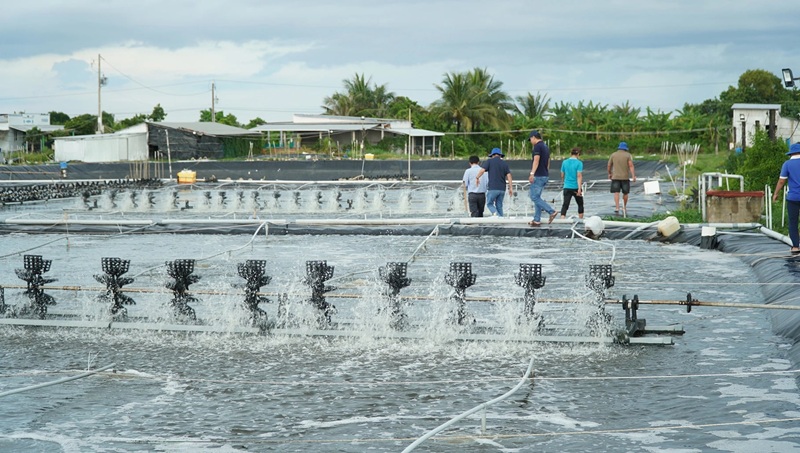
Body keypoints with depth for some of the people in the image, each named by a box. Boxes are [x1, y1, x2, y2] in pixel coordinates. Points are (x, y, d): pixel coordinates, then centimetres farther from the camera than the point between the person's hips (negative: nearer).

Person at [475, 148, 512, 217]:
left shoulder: (489, 161, 2)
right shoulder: (505, 164, 11)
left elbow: (482, 170, -9)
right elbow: (509, 176, 3)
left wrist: (477, 177, 9)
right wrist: (511, 188, 3)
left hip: (492, 188, -4)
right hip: (502, 189, 4)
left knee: (489, 204, 5)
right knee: (499, 206, 11)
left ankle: (496, 214, -20)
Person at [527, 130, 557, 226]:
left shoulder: (537, 146, -11)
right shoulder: (546, 147, 18)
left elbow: (536, 160, -23)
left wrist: (532, 173, -31)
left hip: (538, 176, -10)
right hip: (545, 176, 10)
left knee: (534, 197, -8)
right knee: (537, 197, 11)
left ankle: (551, 211, -16)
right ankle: (537, 220, 8)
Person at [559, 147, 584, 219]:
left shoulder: (564, 162, 5)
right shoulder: (579, 163, -8)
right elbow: (579, 176, -16)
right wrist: (579, 188, -19)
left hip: (567, 187, 2)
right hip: (576, 187, -2)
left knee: (565, 205, -5)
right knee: (580, 204, 17)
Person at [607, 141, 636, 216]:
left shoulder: (613, 155, 5)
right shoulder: (628, 155, 0)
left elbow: (609, 165, 9)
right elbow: (631, 166, -10)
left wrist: (609, 173, 25)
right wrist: (633, 176, -14)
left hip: (615, 177, 0)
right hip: (625, 177, 0)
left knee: (616, 193, -5)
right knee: (625, 193, 13)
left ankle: (617, 208, -20)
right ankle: (624, 208, 21)